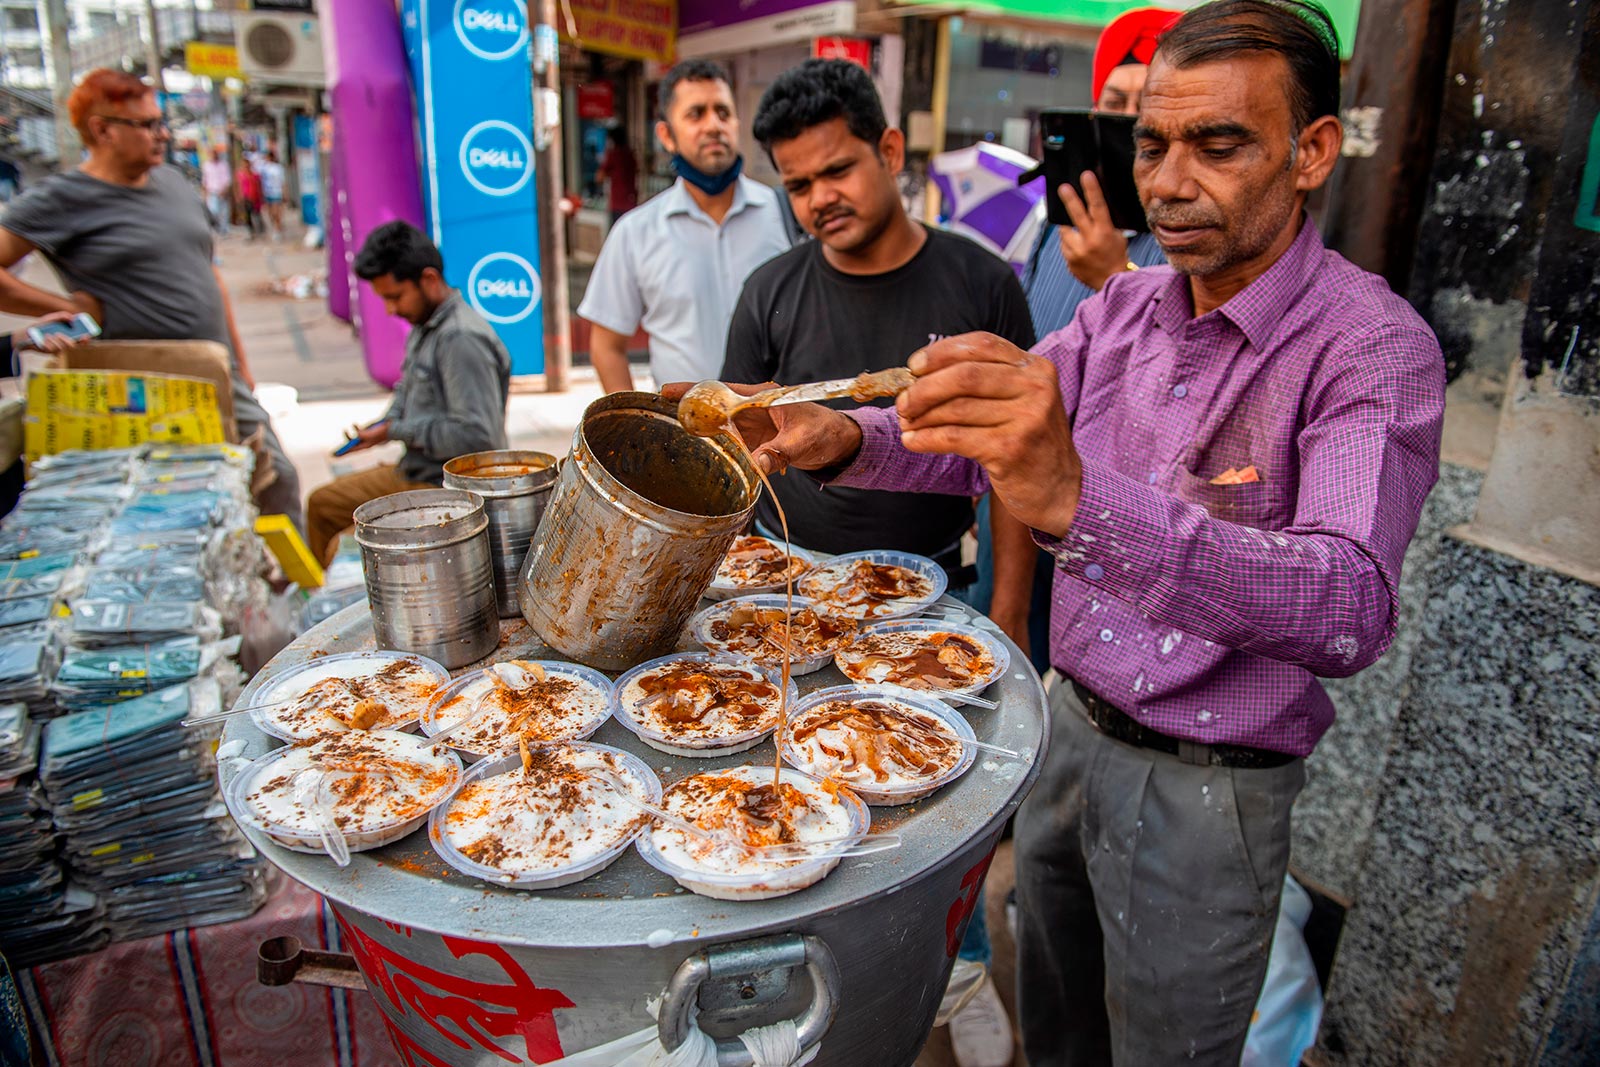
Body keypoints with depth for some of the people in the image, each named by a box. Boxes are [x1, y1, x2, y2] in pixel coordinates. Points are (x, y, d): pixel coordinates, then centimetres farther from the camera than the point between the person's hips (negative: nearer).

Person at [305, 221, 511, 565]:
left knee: (345, 550, -18)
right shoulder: (424, 325, 8)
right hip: (414, 472, 11)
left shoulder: (462, 339, -23)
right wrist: (381, 427, 6)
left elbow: (476, 436, -29)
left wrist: (397, 431, -18)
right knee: (323, 504, 24)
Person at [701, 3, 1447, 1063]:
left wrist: (1075, 499, -51)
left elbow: (1351, 609, -36)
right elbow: (979, 447, 4)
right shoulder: (1122, 309, 0)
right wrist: (845, 438, -17)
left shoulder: (1375, 346, -20)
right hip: (1067, 726, 5)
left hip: (1202, 786, -5)